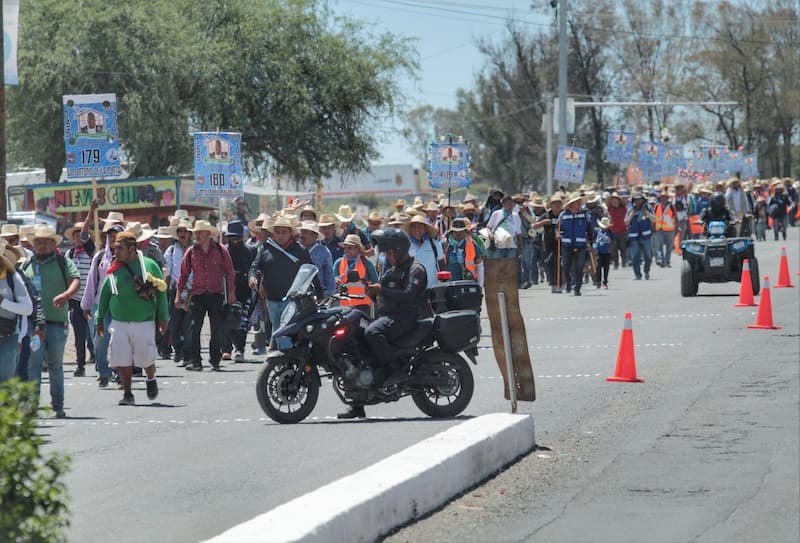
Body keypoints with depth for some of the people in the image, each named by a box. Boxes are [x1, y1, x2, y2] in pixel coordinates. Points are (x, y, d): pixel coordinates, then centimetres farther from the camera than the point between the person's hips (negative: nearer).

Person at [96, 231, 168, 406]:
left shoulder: (149, 265, -3)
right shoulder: (114, 270, 4)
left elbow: (161, 292, 2)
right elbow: (104, 295, 13)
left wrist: (162, 317, 0)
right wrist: (100, 319, 14)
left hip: (144, 322, -2)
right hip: (119, 323, 2)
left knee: (146, 358, -1)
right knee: (122, 360, -2)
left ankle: (151, 380, 30)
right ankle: (127, 394, 10)